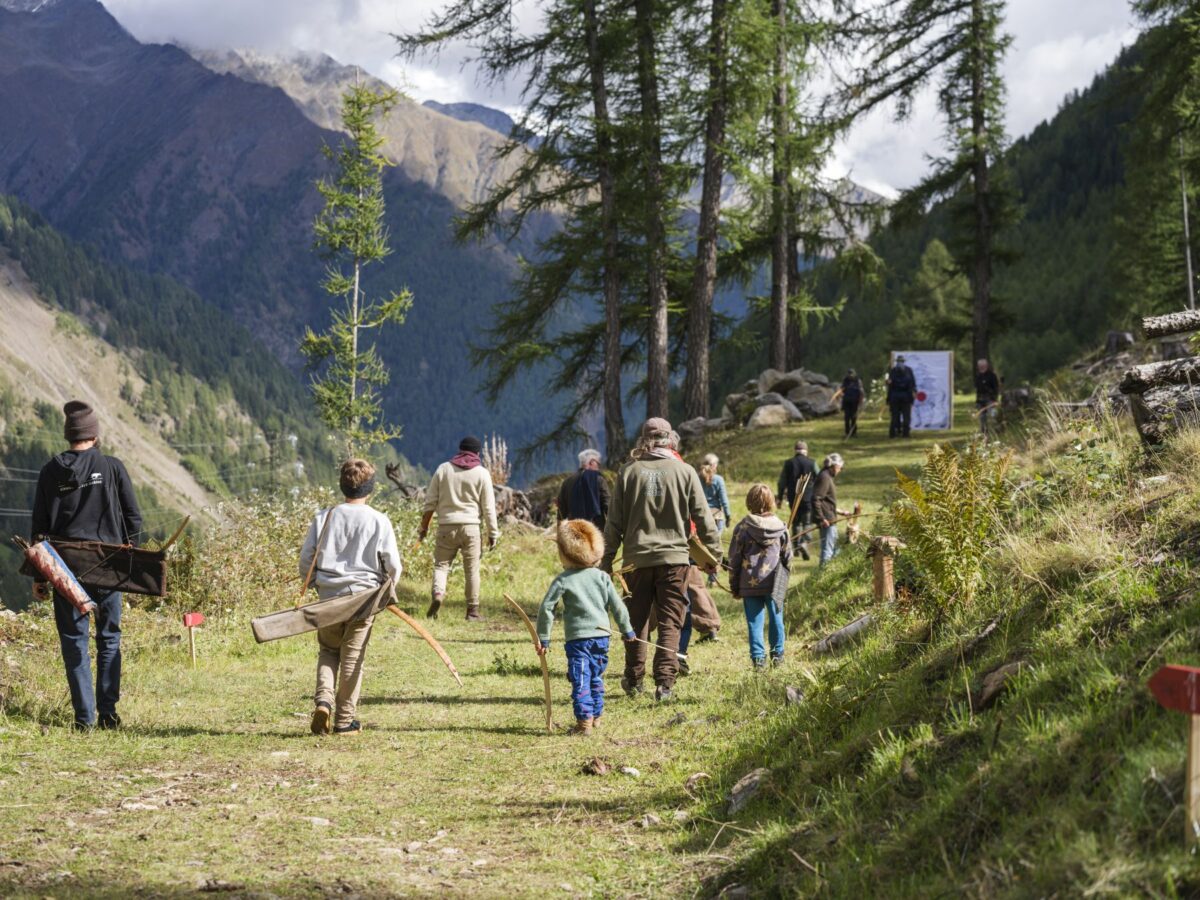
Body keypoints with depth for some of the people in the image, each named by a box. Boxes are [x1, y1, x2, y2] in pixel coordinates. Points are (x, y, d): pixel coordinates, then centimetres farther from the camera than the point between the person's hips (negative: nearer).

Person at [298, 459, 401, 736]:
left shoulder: (324, 517, 0)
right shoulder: (379, 521, -6)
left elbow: (305, 560, 3)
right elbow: (393, 566, -3)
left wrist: (316, 583, 20)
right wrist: (385, 588, 18)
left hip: (328, 596, 2)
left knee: (327, 651, 19)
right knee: (352, 658, 6)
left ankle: (323, 700, -3)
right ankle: (344, 720, 11)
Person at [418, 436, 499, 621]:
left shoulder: (443, 469, 6)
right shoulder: (482, 473, 1)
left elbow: (431, 501, 6)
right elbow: (488, 507, 0)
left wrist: (424, 526, 13)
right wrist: (493, 533, 6)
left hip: (446, 526, 1)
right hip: (470, 526, -1)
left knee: (441, 564, 8)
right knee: (472, 569, 5)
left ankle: (437, 594, -19)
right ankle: (472, 610, 7)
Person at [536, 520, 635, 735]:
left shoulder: (563, 580, -6)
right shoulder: (602, 577, 4)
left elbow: (546, 608, -8)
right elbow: (617, 605, 7)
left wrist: (543, 637, -1)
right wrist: (627, 630, 19)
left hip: (577, 638, -5)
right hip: (602, 635, 5)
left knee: (580, 680, -4)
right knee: (596, 677, 19)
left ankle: (584, 719, -11)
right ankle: (596, 715, 27)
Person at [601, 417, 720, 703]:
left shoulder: (628, 471, 1)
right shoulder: (685, 471, -1)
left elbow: (614, 521, 3)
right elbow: (702, 516, 1)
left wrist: (607, 559, 9)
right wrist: (713, 552, 11)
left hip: (637, 558, 1)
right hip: (674, 557, -1)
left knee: (636, 620, 14)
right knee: (670, 623, 2)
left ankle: (633, 679, 23)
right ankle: (664, 682, -8)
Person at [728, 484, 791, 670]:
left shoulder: (743, 527, -5)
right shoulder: (780, 527, -1)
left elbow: (734, 559, -1)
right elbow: (788, 557, 7)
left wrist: (734, 587, 8)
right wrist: (783, 577, 23)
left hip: (750, 583, -1)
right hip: (774, 584, 1)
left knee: (755, 620, 3)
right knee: (775, 618, 14)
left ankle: (758, 657, -1)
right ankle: (777, 654, 22)